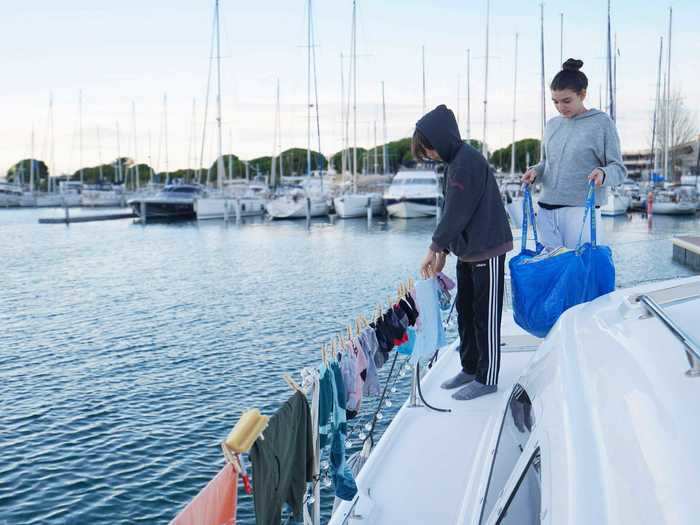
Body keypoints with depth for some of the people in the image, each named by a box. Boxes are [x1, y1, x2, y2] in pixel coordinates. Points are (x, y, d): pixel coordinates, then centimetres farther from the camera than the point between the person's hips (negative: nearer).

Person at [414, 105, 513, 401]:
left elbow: (456, 213, -20)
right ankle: (470, 369, 28)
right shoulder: (455, 162, 11)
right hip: (467, 251, 10)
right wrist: (443, 251, 8)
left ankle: (487, 379, 10)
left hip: (487, 250, -10)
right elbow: (450, 212, 13)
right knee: (465, 311, 16)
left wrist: (434, 248, -12)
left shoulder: (468, 162, -19)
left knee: (485, 316, 0)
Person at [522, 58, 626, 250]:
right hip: (546, 212, 5)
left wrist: (603, 174, -22)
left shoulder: (602, 122, 0)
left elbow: (618, 169, 0)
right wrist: (535, 171, 2)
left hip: (581, 211, -4)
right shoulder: (552, 125, 14)